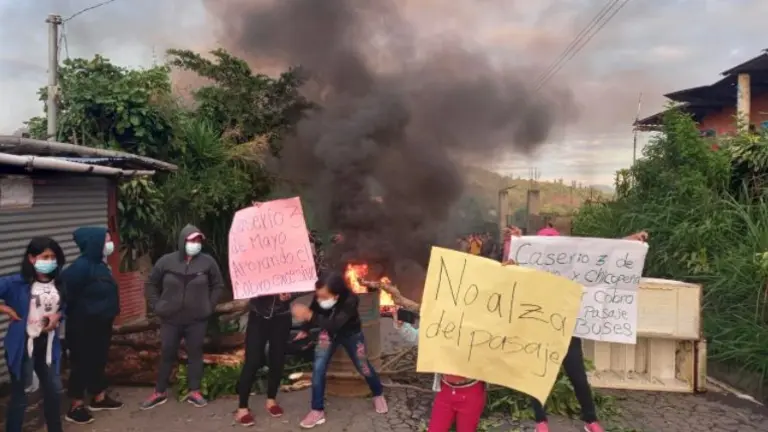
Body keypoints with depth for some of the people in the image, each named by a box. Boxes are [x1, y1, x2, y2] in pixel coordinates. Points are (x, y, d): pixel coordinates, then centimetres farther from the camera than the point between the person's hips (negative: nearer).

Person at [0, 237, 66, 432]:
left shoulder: (59, 284, 0)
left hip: (48, 346, 5)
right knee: (19, 396, 6)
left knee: (53, 392, 16)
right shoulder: (16, 283, -14)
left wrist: (58, 316, -8)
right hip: (22, 346, -5)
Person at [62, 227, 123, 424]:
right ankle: (76, 407, 15)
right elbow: (64, 289, -25)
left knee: (99, 360, 19)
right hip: (84, 325, -9)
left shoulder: (100, 264, 6)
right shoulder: (81, 266, -22)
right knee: (82, 363, 3)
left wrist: (109, 314, 13)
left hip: (101, 323, 9)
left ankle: (99, 398, 33)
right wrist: (74, 312, -13)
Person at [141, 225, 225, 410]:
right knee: (167, 355, 10)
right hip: (170, 319, 0)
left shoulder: (208, 261, -6)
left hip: (197, 320, 0)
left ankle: (194, 392, 18)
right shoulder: (166, 261, -5)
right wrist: (156, 306, 0)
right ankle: (160, 392, 23)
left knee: (195, 354, 7)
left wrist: (209, 306, 0)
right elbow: (151, 284, 7)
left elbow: (218, 285, 6)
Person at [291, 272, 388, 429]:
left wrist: (309, 315, -59)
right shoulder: (319, 298, -29)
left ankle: (378, 395, 41)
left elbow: (335, 325, -49)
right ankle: (317, 411, 5)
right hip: (328, 333, 3)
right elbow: (314, 310, -7)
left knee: (363, 367, 12)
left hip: (350, 334, -3)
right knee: (318, 368, -8)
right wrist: (305, 330, 3)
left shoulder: (350, 300, -41)